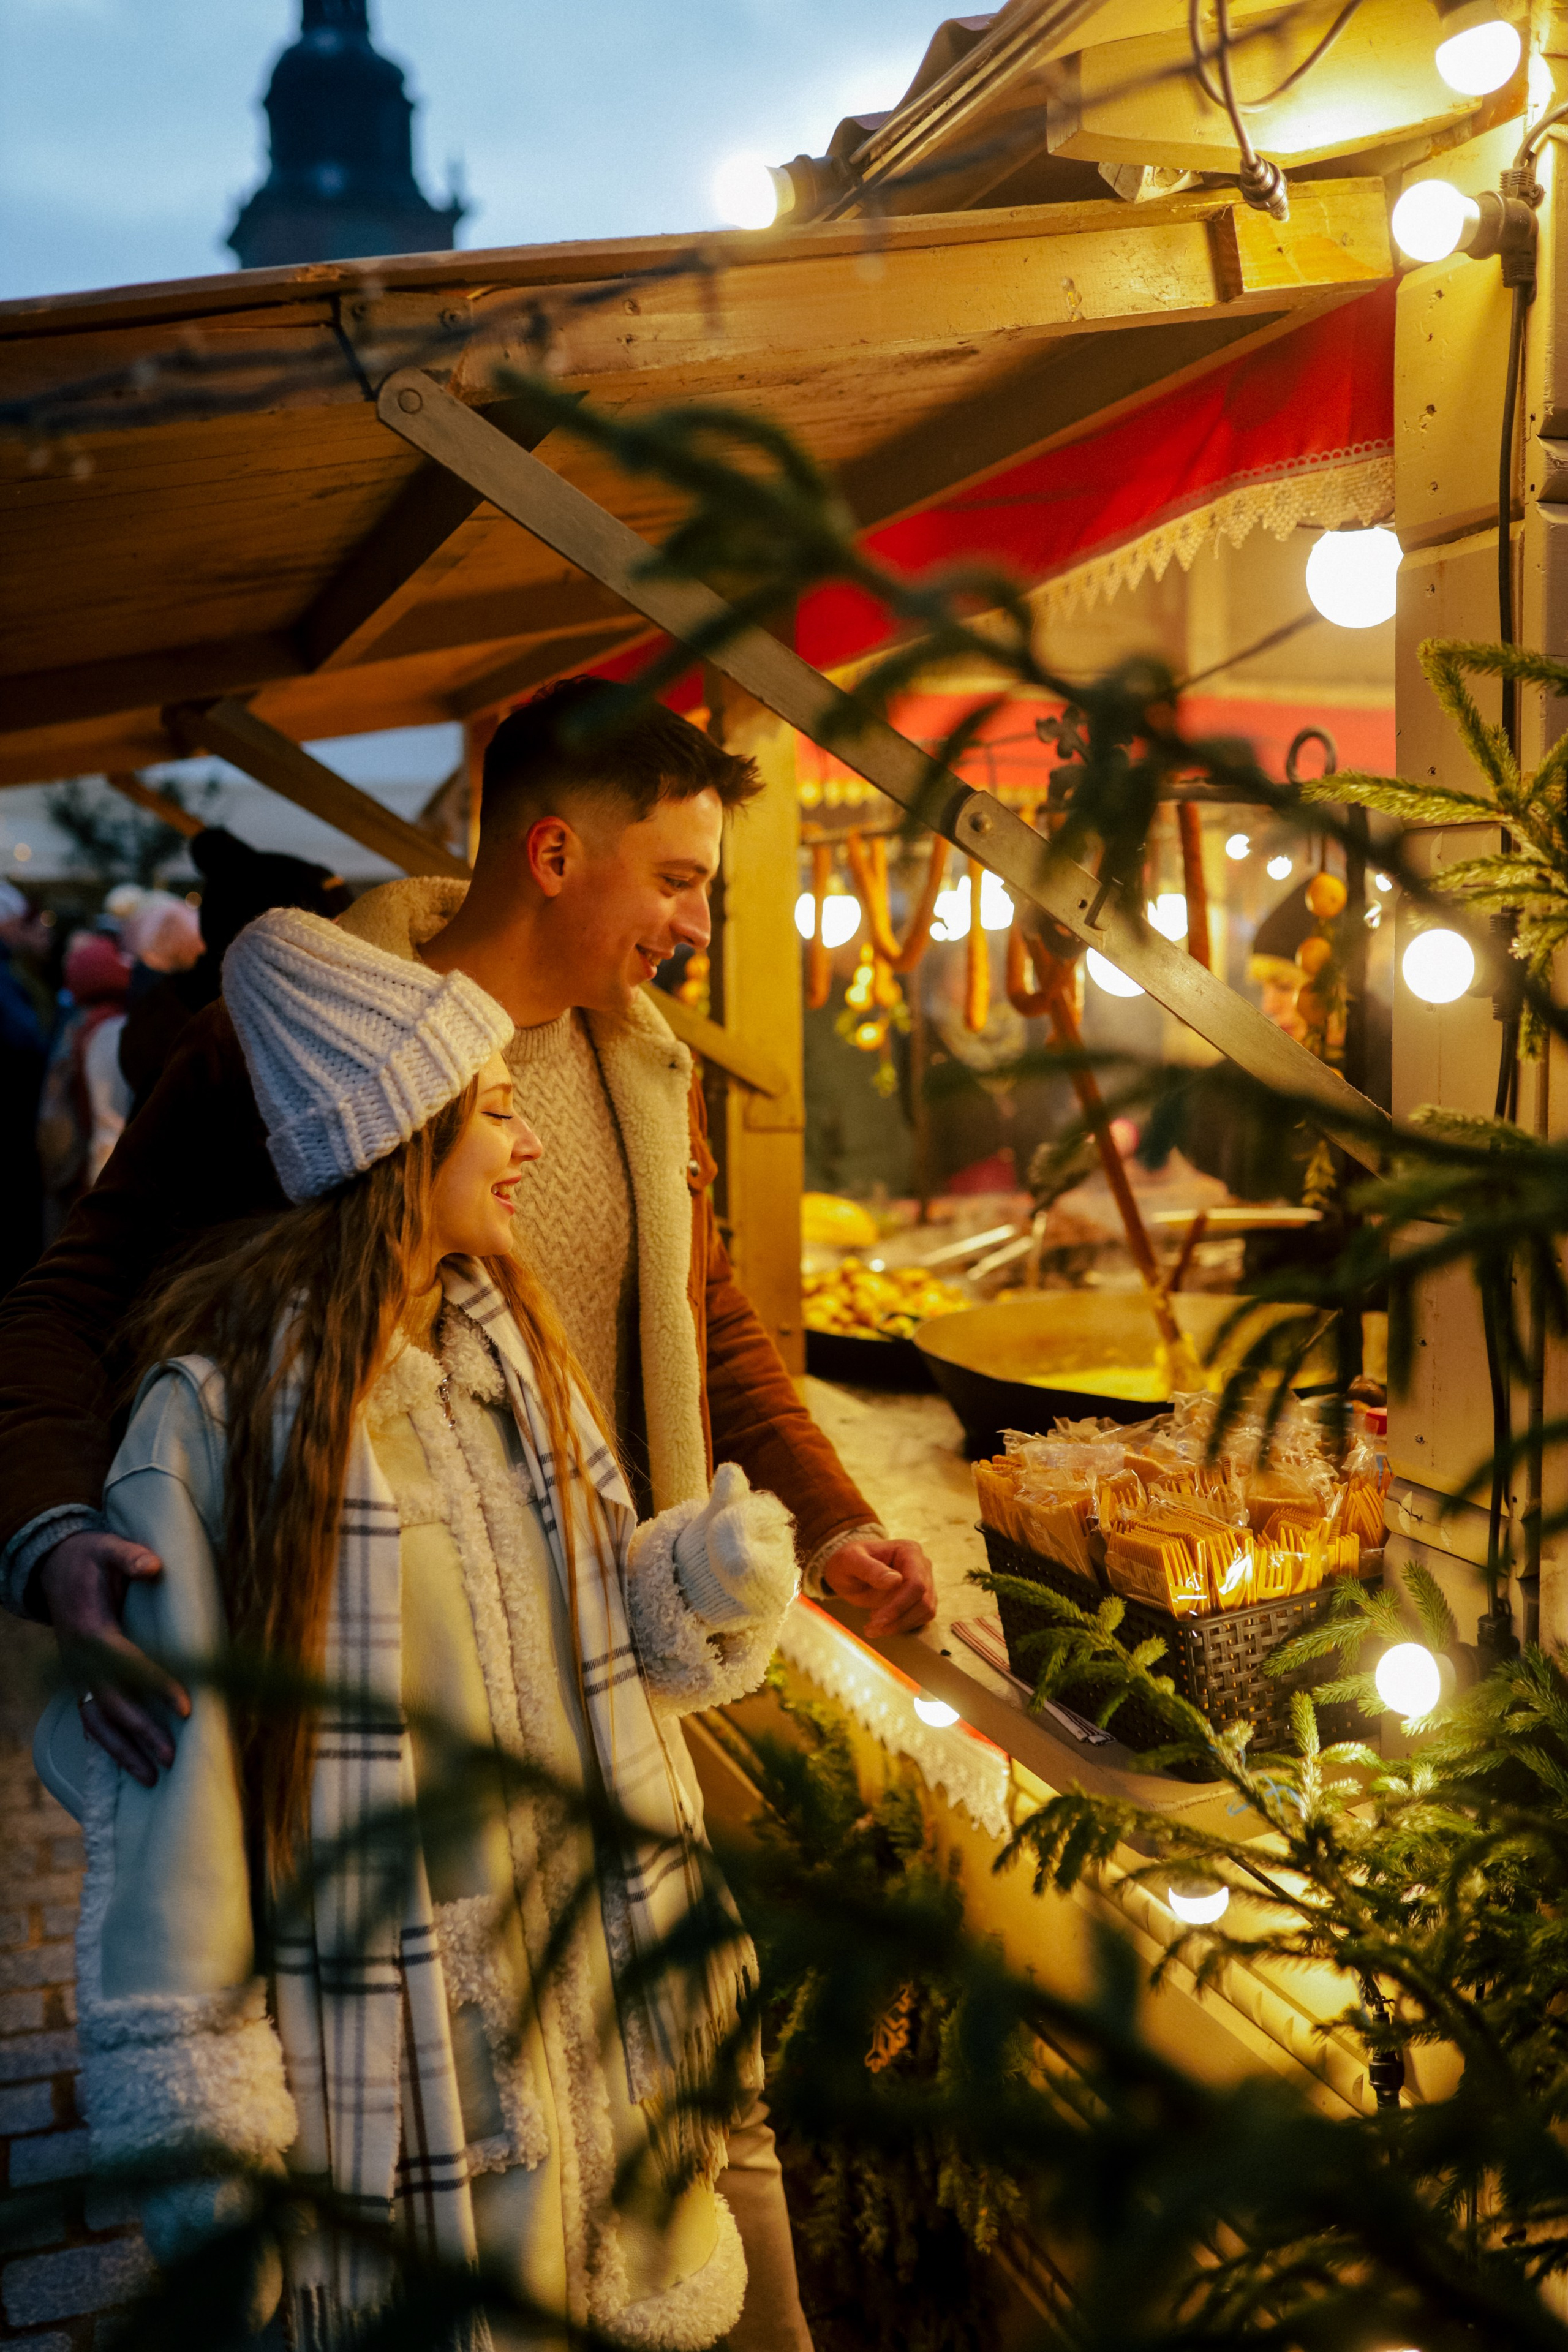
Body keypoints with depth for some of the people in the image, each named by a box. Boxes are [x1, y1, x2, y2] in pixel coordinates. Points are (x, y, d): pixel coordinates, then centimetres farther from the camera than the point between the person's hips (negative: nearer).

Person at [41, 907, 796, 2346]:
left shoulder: (510, 1353, 6)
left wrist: (713, 1576, -7)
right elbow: (169, 1775, -14)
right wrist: (197, 2120, -11)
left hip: (603, 1996, 6)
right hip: (404, 2052, -6)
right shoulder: (223, 1408, -16)